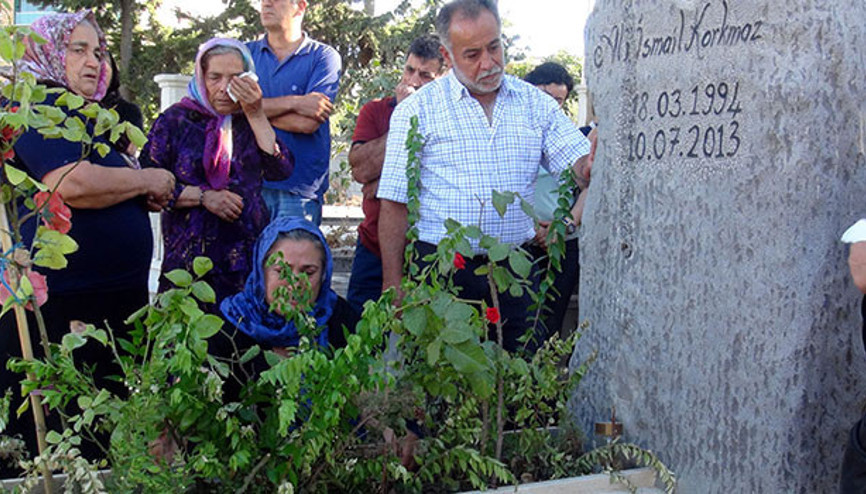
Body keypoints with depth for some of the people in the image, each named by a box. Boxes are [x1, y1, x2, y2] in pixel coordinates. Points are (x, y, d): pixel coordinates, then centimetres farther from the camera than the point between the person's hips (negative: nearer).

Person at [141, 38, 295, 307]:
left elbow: (281, 170, -6)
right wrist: (203, 195, -11)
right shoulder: (177, 120, 5)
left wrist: (256, 115, -7)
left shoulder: (253, 121, 10)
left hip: (248, 255, 1)